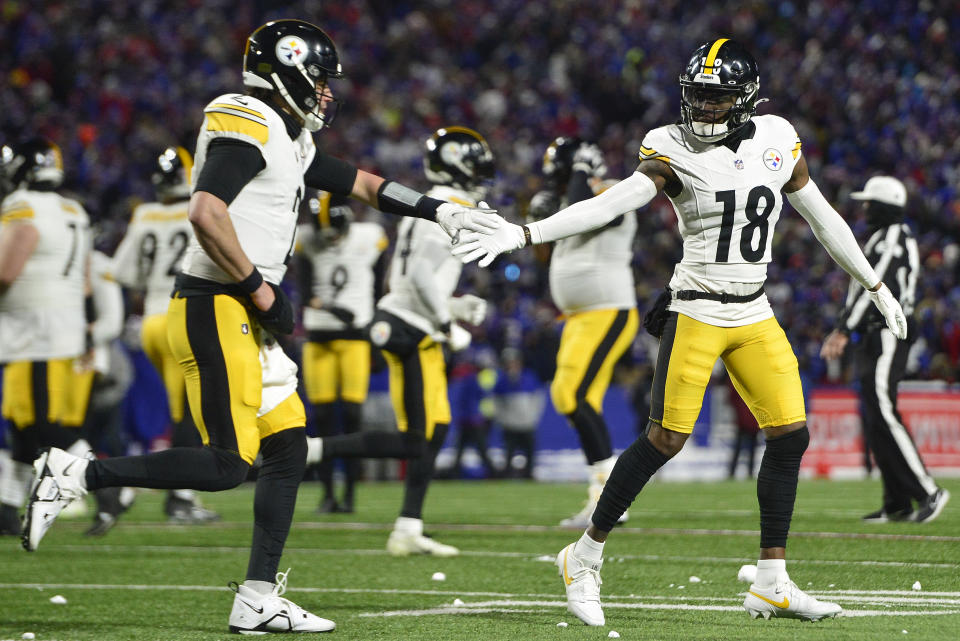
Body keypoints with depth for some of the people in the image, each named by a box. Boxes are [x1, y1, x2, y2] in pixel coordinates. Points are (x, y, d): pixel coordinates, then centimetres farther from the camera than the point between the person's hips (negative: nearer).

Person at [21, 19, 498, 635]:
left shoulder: (290, 141, 18)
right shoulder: (249, 126, -13)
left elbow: (360, 182, 31)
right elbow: (206, 212, -25)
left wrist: (442, 212, 28)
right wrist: (260, 289, -18)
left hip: (245, 318, 10)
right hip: (216, 311, -10)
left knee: (289, 450, 8)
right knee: (227, 463, -11)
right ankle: (73, 474, -4)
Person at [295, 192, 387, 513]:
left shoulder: (370, 239, -1)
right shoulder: (307, 240, -1)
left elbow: (377, 293, 6)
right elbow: (304, 290, -8)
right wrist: (326, 306, -28)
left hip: (356, 335, -1)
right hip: (319, 336, 1)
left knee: (352, 415, -7)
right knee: (323, 417, 0)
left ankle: (350, 492, -2)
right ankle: (327, 493, 5)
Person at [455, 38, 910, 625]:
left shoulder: (778, 141, 4)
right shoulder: (676, 152, -9)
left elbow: (824, 219, 15)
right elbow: (607, 205, -18)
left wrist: (877, 287, 22)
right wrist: (520, 234, -30)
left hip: (754, 314, 5)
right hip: (697, 312, -5)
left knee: (791, 435, -2)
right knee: (666, 439, -8)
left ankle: (772, 585, 6)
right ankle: (586, 556, 8)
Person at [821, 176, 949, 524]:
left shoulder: (893, 239, -13)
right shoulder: (880, 238, 19)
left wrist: (843, 332, -20)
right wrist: (841, 330, 24)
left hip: (887, 335, -10)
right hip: (876, 338, 10)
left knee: (883, 415, -15)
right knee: (875, 422, 8)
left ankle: (928, 492, -14)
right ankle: (898, 504, 9)